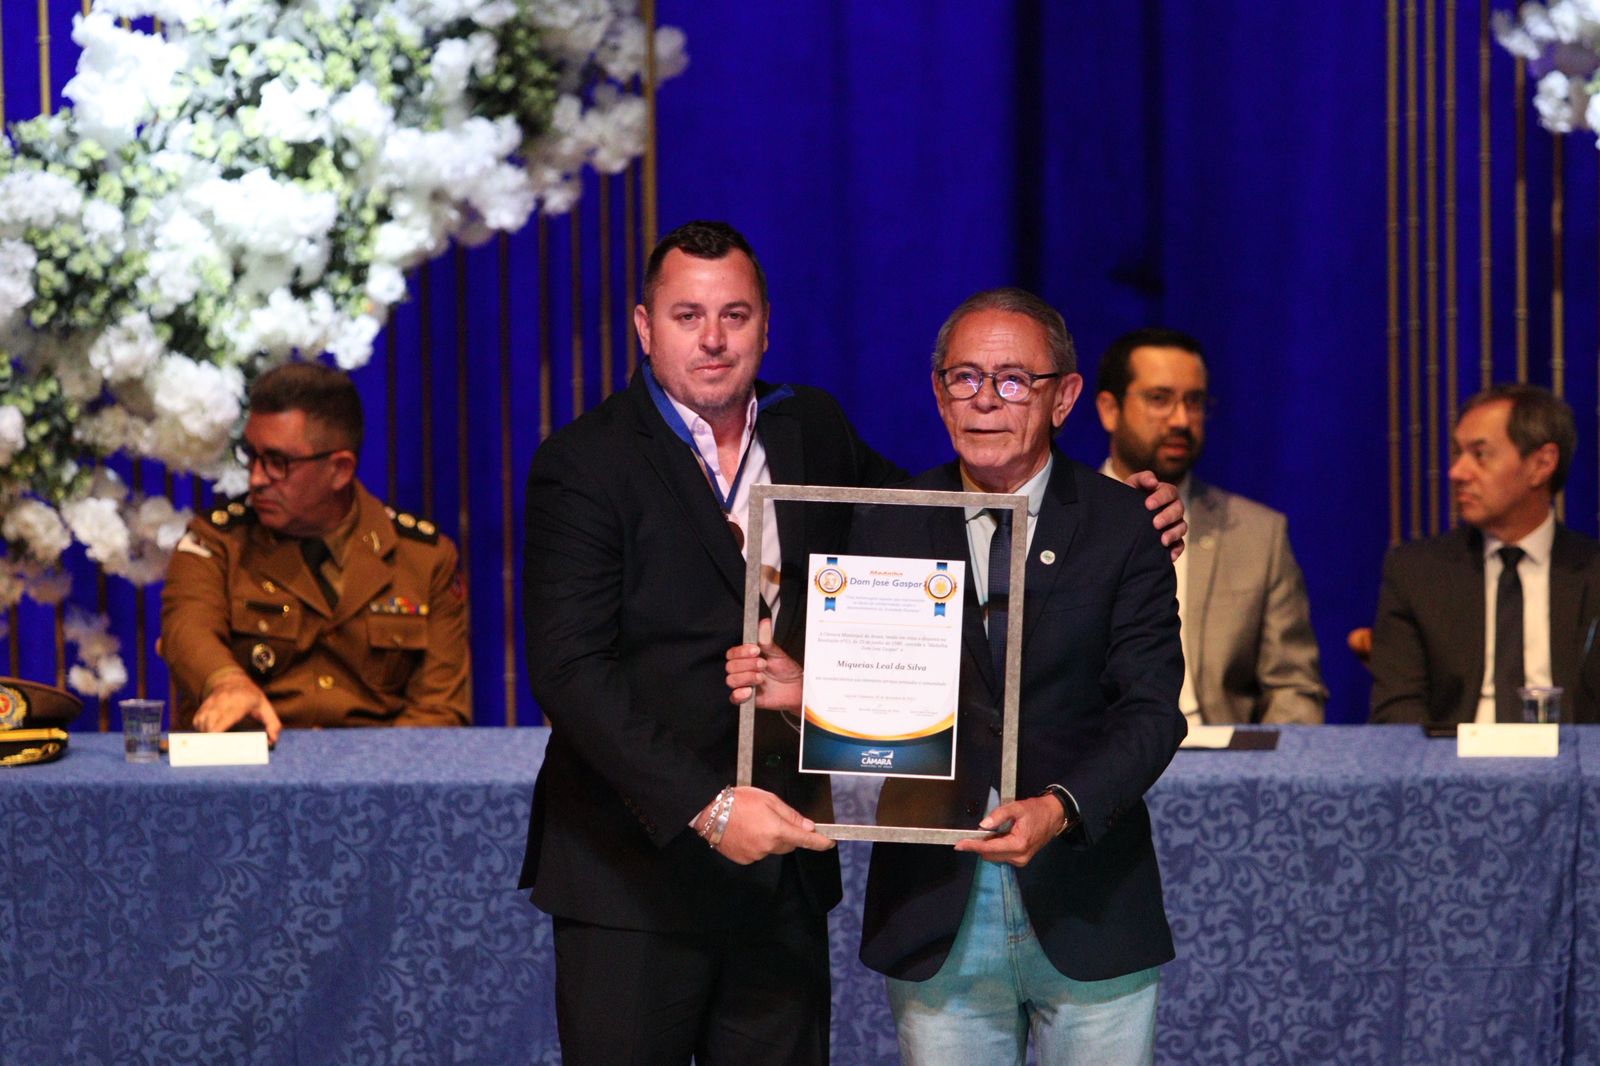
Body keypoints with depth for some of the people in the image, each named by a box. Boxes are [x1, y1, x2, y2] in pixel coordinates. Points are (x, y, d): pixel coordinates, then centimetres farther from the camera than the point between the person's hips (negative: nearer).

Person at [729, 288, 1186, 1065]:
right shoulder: (888, 528, 5)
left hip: (1090, 912, -1)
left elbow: (1151, 710, -7)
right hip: (936, 910, 1)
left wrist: (1061, 808, -23)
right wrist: (799, 690, -15)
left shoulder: (1120, 527, 0)